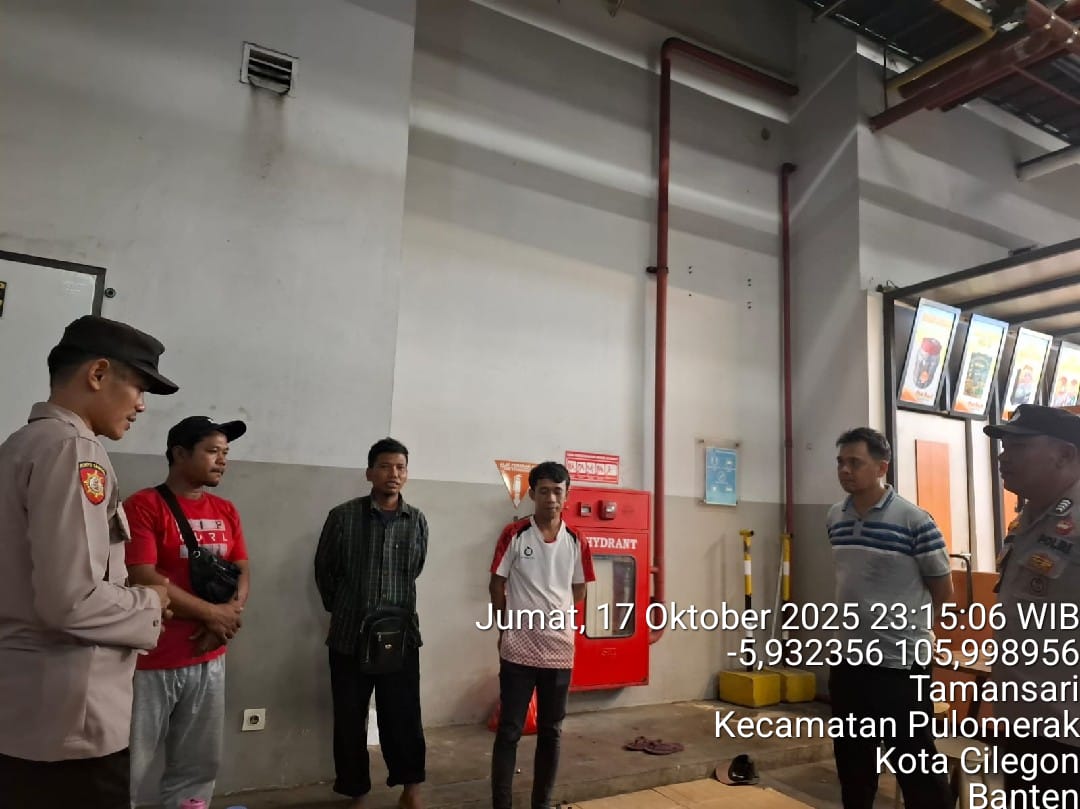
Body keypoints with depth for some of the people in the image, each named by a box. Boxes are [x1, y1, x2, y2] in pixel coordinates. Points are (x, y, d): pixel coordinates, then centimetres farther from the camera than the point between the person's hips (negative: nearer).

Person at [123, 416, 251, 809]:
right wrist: (213, 613, -13)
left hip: (209, 659, 6)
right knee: (129, 769, 3)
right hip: (151, 661, -6)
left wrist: (230, 616, -9)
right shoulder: (144, 505, -9)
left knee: (199, 766, 13)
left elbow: (242, 570, 11)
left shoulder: (226, 511, 11)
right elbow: (142, 579, -17)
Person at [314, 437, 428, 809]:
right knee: (349, 721, 10)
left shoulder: (417, 521, 1)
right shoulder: (342, 516, -6)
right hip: (349, 636, -1)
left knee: (403, 717, 6)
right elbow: (324, 570, 5)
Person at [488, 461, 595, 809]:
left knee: (551, 731, 14)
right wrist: (507, 627, 7)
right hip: (519, 649, -3)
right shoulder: (514, 535, -8)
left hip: (560, 649, 3)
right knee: (509, 731, 4)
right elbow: (496, 585, 1)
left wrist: (555, 618, 9)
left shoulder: (575, 542, 0)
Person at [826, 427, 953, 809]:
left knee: (914, 764, 6)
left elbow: (943, 590, -4)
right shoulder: (834, 518, 4)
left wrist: (904, 623, 5)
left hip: (901, 663, -6)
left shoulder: (914, 520, -15)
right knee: (851, 759, 19)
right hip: (848, 659, 6)